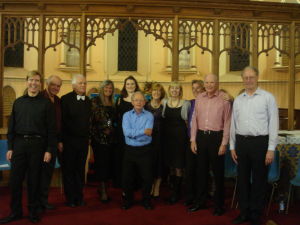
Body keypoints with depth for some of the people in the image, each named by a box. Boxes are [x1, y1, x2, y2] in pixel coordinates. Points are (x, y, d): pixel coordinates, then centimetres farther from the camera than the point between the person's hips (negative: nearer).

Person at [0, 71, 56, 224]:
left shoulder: (46, 103, 1)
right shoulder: (18, 102, 10)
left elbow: (51, 129, -2)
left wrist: (49, 150, -7)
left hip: (37, 144, -2)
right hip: (19, 143, 3)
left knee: (34, 180, 6)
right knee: (15, 179, 4)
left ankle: (33, 211, 20)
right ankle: (16, 212, 19)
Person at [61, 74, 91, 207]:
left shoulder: (88, 100, 10)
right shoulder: (66, 99, -7)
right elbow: (63, 121, -11)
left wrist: (87, 136, 7)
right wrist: (62, 140, -14)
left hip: (83, 140, 5)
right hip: (69, 140, -4)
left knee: (80, 169, 12)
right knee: (69, 170, 6)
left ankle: (79, 197, 23)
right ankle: (70, 198, 17)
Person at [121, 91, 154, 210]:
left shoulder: (149, 116, -1)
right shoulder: (127, 115, 3)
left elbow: (148, 134, -15)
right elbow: (127, 132, -14)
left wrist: (133, 133, -16)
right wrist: (143, 131, -17)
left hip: (145, 150, -1)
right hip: (130, 150, 1)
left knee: (147, 177, 4)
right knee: (127, 177, 8)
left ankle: (146, 200, 25)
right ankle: (127, 200, 28)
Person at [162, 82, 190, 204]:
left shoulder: (186, 104, -2)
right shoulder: (164, 103, 7)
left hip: (180, 136, -3)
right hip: (167, 136, 3)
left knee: (179, 165, 0)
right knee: (170, 164, 11)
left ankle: (176, 192, 14)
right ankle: (172, 189, 26)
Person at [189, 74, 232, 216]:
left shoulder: (224, 99, -7)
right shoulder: (199, 98, 6)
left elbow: (227, 123, -6)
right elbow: (195, 120, 8)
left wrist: (224, 143, -10)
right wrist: (193, 140, 4)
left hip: (216, 137, -4)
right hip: (201, 136, 4)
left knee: (217, 171, 7)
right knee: (201, 170, 14)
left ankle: (219, 204, 23)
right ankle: (200, 201, 29)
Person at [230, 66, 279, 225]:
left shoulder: (268, 97, -3)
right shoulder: (238, 99, 9)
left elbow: (273, 124, -5)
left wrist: (271, 149, -9)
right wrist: (232, 146, 11)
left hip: (260, 142, -4)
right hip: (241, 142, 4)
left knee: (259, 180, 7)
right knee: (242, 178, 12)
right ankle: (244, 212, 28)